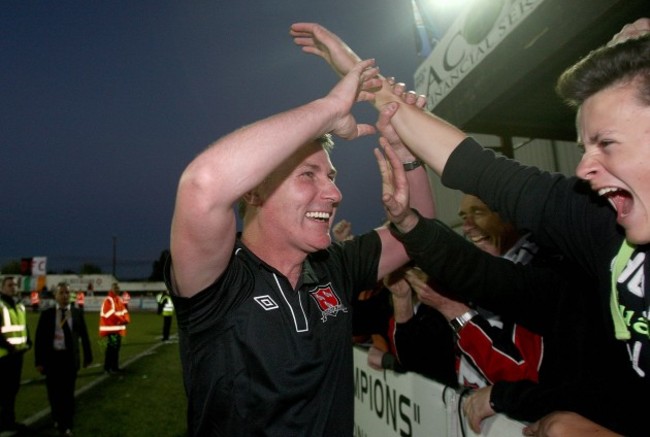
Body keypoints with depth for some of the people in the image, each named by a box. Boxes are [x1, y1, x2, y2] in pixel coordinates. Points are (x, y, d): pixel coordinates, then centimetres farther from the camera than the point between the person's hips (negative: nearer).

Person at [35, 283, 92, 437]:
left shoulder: (77, 313, 1)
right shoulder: (47, 314, -2)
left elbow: (84, 335, 5)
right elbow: (39, 338, -1)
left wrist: (88, 356, 6)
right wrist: (39, 361, -5)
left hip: (70, 358, 0)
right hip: (52, 357, 0)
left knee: (68, 393, 6)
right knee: (54, 392, 14)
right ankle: (57, 419, 38)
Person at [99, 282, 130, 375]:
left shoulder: (119, 300, 15)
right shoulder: (108, 301, -13)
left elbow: (124, 310, 13)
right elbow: (111, 314, -21)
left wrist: (127, 319, -5)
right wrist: (122, 320, -17)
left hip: (118, 328, 9)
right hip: (111, 329, -9)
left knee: (117, 347, 13)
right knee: (111, 347, -8)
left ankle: (115, 366, 23)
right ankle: (108, 368, 1)